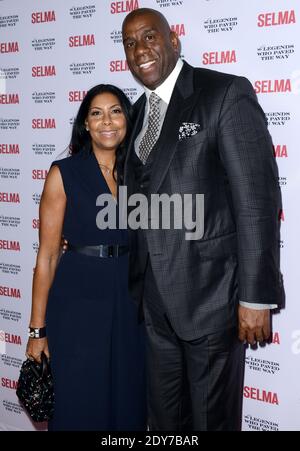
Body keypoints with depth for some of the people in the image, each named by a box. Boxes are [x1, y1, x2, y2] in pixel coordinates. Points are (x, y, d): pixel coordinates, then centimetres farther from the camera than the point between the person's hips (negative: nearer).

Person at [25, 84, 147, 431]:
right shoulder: (64, 173, -4)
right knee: (79, 404, 6)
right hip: (78, 299, -3)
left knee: (128, 403, 14)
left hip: (131, 301, 4)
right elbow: (48, 254, -6)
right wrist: (37, 329, -7)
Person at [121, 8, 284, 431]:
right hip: (157, 299, 6)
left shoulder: (227, 93, -10)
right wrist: (133, 288, 14)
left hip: (211, 291, -6)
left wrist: (256, 296, -18)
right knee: (164, 418, 18)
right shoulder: (138, 113, 12)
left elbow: (258, 198, -15)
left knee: (212, 417, 10)